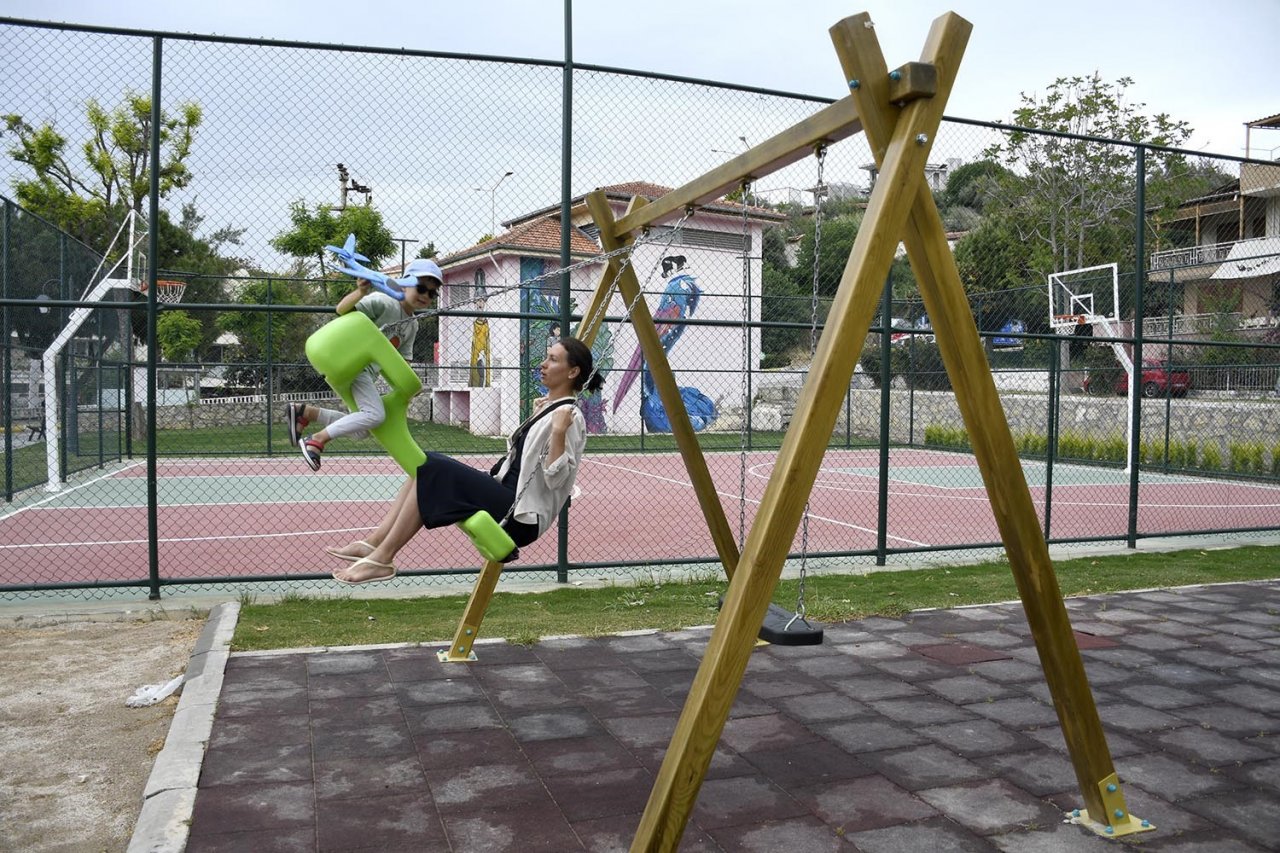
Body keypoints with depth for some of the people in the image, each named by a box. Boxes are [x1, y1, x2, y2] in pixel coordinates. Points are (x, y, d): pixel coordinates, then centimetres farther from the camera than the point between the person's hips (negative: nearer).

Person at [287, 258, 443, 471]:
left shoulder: (412, 326, 13)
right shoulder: (384, 302, -11)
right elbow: (342, 309, -20)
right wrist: (361, 292, -39)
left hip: (369, 373, 9)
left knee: (361, 430, 12)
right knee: (375, 414, -26)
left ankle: (305, 412, 17)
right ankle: (316, 441, -15)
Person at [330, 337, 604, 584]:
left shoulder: (569, 416, -13)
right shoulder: (548, 407, 15)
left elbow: (556, 479, -19)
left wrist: (558, 433, -30)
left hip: (521, 517, -10)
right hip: (508, 502, 10)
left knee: (433, 471, -18)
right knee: (427, 467, 2)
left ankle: (383, 558, -14)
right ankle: (374, 542, -4)